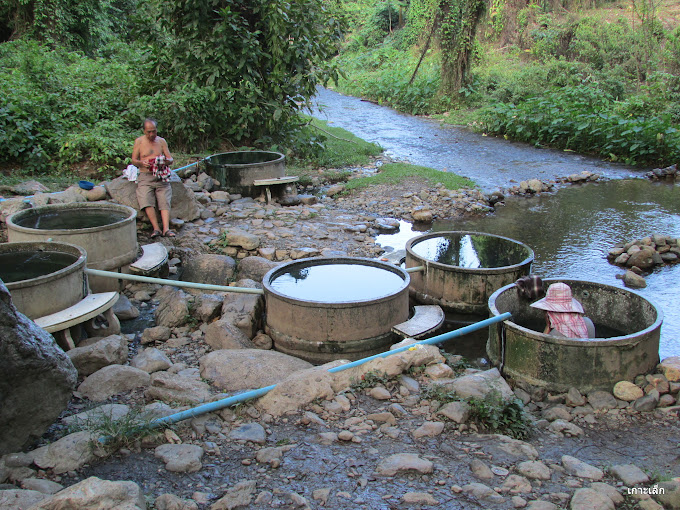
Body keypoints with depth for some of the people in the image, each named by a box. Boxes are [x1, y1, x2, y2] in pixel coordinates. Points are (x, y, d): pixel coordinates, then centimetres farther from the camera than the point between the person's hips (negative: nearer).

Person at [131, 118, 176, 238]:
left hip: (161, 176, 1)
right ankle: (156, 228, -26)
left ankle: (166, 229, -27)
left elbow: (171, 160, 11)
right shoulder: (139, 141, 10)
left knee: (164, 201, -18)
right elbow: (134, 160, 8)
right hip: (145, 176, -1)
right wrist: (142, 163, -15)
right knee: (146, 201, -24)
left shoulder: (162, 141, 13)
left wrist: (165, 162, -14)